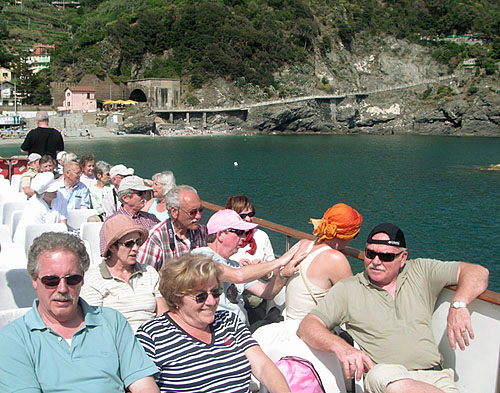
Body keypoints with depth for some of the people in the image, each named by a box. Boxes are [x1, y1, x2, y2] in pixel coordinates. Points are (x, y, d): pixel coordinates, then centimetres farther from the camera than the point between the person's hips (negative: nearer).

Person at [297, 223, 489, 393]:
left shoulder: (420, 272, 15)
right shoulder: (347, 289, 10)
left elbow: (478, 273, 12)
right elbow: (306, 327, 2)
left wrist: (458, 305, -9)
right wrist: (340, 347, -19)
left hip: (434, 377, 1)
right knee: (382, 374, -37)